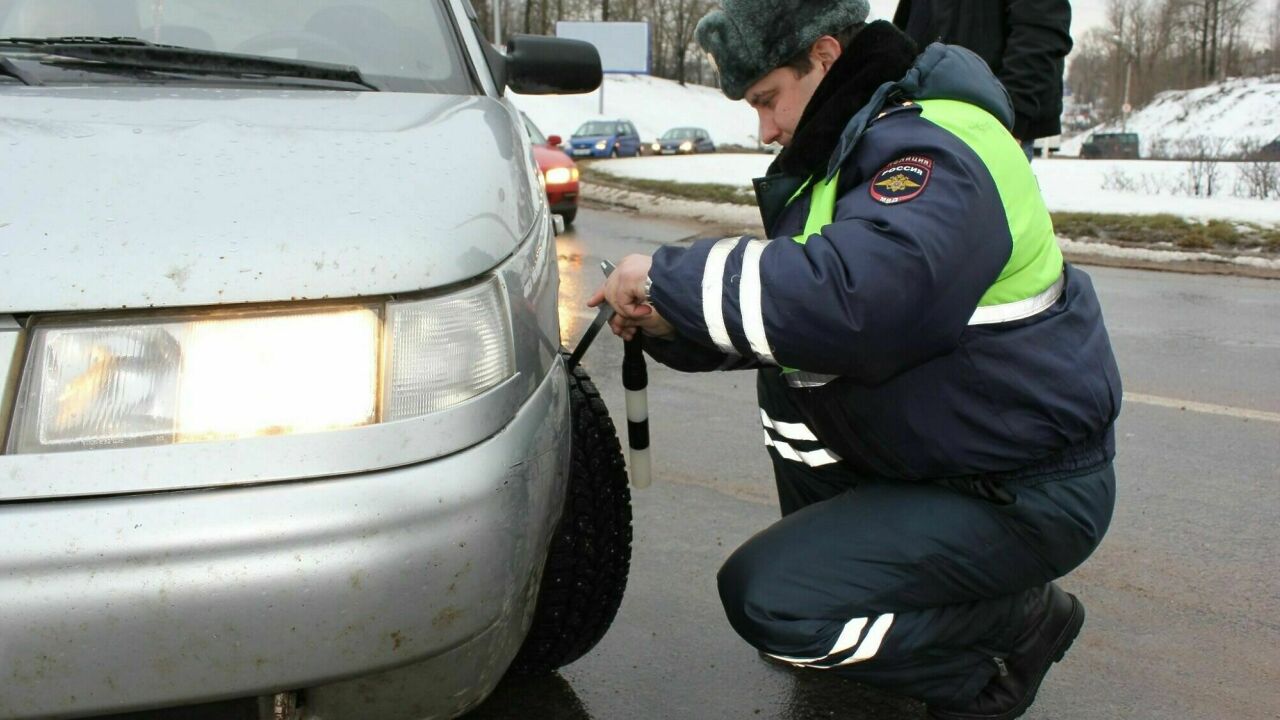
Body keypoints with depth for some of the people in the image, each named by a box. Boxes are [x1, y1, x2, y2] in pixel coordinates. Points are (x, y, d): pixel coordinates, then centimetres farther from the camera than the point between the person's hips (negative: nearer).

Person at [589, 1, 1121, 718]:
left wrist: (670, 276, -27)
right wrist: (668, 323, -1)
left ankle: (1016, 627, 1)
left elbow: (853, 297, -40)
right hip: (939, 451, 10)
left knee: (766, 597, -17)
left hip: (1023, 495, -10)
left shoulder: (935, 153, -23)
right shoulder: (863, 143, 9)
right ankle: (843, 556, 20)